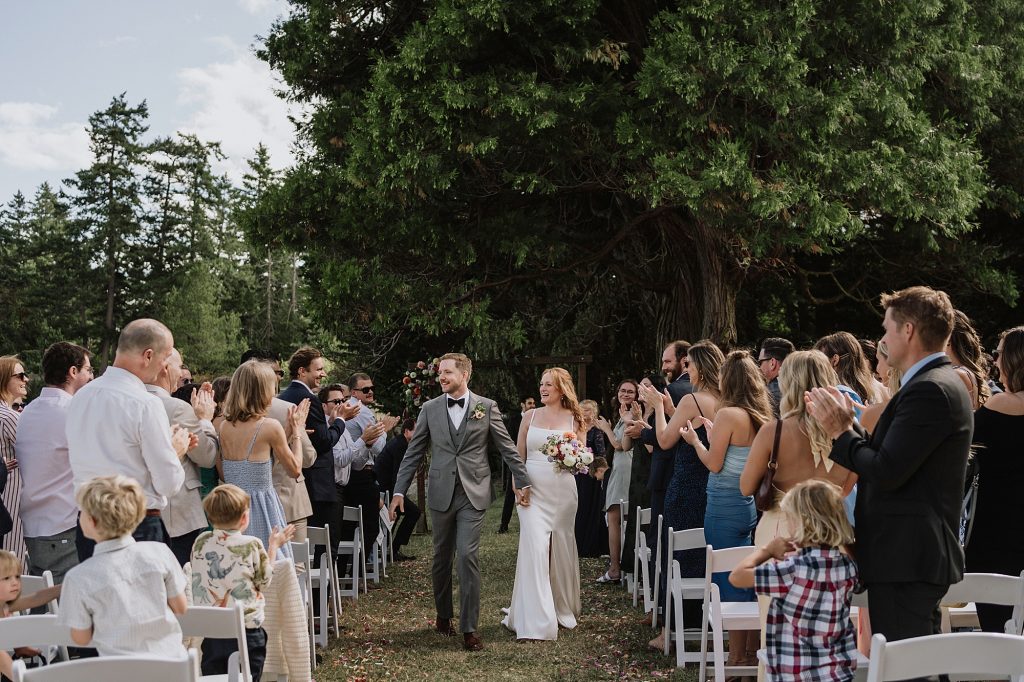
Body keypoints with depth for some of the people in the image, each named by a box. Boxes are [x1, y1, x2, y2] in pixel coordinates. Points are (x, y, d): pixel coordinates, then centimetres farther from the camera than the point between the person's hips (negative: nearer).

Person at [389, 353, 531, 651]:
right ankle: (443, 615, 31)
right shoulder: (430, 408, 5)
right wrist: (399, 491, 1)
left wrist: (523, 481, 5)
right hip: (441, 493, 2)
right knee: (441, 557, 11)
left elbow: (507, 448, 6)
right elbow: (413, 453, 6)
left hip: (473, 493, -2)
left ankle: (469, 627, -5)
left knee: (467, 555, -11)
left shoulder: (487, 407, 1)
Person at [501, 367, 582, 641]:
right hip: (533, 491, -1)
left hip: (563, 490, 1)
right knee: (534, 548, -9)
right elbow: (519, 456, 8)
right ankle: (535, 620, -7)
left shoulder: (573, 419, 5)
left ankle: (563, 608, 27)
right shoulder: (530, 416, 6)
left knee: (561, 548, 8)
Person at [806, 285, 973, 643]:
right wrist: (847, 425, 10)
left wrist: (839, 431, -10)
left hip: (907, 560, -11)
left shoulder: (929, 390, -18)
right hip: (916, 554, 11)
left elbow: (886, 472, -23)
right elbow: (890, 458, 13)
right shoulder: (940, 383, 14)